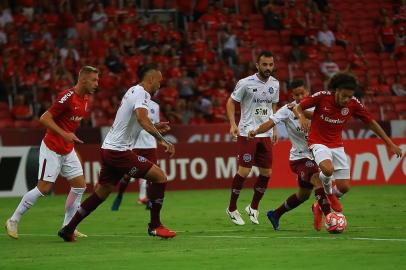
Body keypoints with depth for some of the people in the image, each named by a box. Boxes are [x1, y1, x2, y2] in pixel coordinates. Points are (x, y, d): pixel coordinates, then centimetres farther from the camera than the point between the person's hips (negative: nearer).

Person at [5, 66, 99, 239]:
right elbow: (44, 118, -22)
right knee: (44, 188, -8)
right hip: (52, 149, -9)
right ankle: (13, 221, 5)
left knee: (80, 185, 3)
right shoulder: (67, 97, -21)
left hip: (67, 150, 9)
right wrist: (64, 134, -29)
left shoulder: (85, 99, 6)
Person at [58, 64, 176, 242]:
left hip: (108, 149, 10)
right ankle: (155, 226, -3)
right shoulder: (141, 94, -13)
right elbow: (142, 119, -32)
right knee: (160, 177, -8)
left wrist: (154, 127, 36)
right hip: (119, 151, -10)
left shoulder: (133, 91, 18)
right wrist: (161, 140, -35)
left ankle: (68, 229, 19)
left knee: (101, 193, 16)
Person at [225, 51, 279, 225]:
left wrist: (274, 129, 16)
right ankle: (232, 209, 6)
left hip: (266, 134, 6)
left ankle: (253, 207, 21)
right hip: (247, 133, -5)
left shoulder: (274, 84, 7)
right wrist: (233, 124, -13)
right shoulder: (246, 83, -10)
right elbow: (231, 102, -2)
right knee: (244, 171, -9)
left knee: (266, 173, 3)